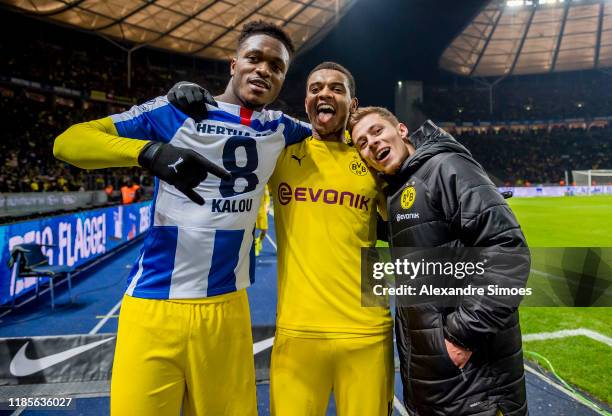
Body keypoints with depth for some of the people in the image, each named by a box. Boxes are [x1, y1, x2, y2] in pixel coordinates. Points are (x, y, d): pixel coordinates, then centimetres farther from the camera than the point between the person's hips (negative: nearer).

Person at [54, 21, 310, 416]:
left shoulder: (279, 129, 10)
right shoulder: (177, 111, -2)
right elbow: (68, 141, -7)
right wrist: (151, 151, -25)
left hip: (226, 307, 4)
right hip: (155, 304, -3)